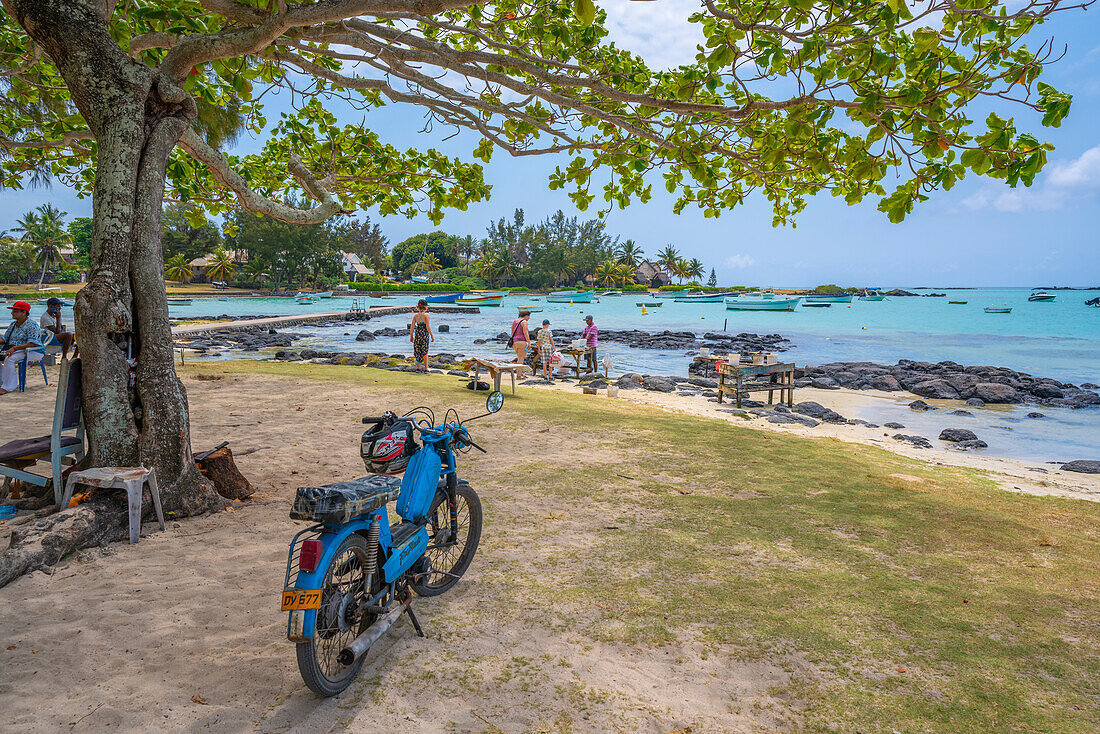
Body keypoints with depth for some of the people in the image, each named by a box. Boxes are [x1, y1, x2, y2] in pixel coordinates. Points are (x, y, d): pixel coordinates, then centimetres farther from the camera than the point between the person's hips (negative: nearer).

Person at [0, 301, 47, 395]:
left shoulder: (31, 325, -11)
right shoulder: (13, 324, 16)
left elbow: (32, 344, -21)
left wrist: (14, 348, -30)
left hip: (30, 352, -9)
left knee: (9, 358, -32)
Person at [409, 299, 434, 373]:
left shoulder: (415, 315, 1)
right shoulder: (426, 315, -10)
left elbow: (412, 327, 1)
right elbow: (428, 327, -15)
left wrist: (411, 336, 10)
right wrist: (432, 335, -7)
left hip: (417, 334, 3)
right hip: (425, 334, -3)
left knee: (418, 351, 12)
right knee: (425, 352, 5)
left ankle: (418, 367, 14)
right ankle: (426, 369, 9)